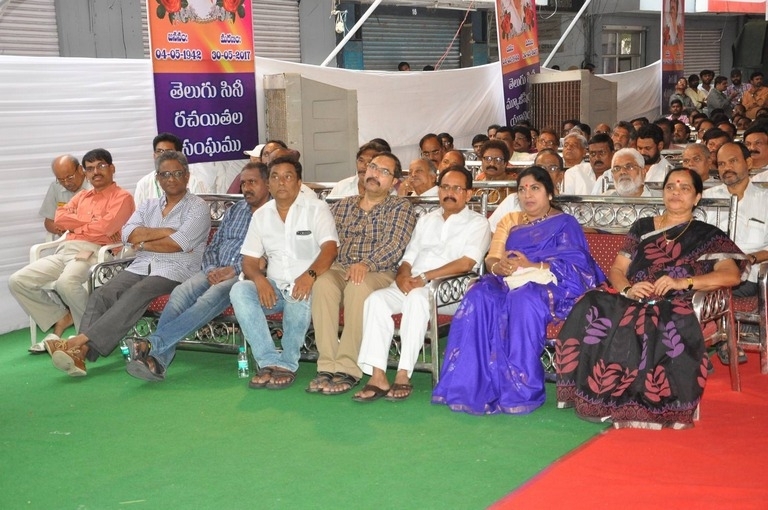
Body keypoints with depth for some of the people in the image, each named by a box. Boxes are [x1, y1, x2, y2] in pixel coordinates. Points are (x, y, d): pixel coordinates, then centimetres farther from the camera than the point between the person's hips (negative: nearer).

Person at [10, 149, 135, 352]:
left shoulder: (122, 197, 4)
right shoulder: (81, 196, 27)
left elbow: (105, 227, -12)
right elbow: (60, 217, 10)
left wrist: (76, 225, 3)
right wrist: (91, 222, -3)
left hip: (93, 252, -7)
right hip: (65, 250, 8)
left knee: (66, 283, -38)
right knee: (18, 281, -7)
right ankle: (62, 317, 4)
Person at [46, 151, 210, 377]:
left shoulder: (197, 207, 4)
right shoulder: (149, 205, 23)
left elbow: (177, 244, -10)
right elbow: (129, 234, 5)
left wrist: (144, 243, 1)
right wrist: (164, 232, -5)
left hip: (174, 272, -5)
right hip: (141, 267, 5)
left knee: (136, 294, -33)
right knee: (101, 295, -22)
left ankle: (81, 340, -40)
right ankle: (80, 352, -38)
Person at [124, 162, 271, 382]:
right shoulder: (235, 210, 26)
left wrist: (234, 270, -16)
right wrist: (212, 269, 0)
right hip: (216, 272, 6)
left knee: (211, 297, -34)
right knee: (181, 293, -23)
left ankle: (152, 343, -43)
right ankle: (158, 359, -37)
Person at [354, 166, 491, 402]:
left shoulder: (477, 223, 8)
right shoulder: (425, 220, 27)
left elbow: (467, 263, -8)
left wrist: (425, 277, -15)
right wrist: (402, 275, -4)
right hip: (411, 286, 5)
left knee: (417, 298, -37)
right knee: (376, 299, -25)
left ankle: (403, 375, -35)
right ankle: (377, 376, -31)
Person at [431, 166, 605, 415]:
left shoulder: (565, 223, 12)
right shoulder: (509, 221, 25)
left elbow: (575, 266, -4)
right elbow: (491, 259, 11)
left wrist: (532, 266, -16)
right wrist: (499, 266, -14)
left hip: (548, 287, -4)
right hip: (509, 282, 4)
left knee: (523, 300, -38)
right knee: (480, 297, -30)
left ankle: (519, 391, -34)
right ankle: (473, 387, -33)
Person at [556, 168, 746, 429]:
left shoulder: (707, 235, 14)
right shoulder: (642, 227, 24)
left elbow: (732, 275, -2)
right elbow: (617, 270, 19)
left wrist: (683, 282, -17)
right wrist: (627, 289, -6)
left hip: (672, 307, -3)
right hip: (633, 301, 3)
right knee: (590, 308, -31)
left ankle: (640, 402, -32)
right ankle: (598, 395, -30)